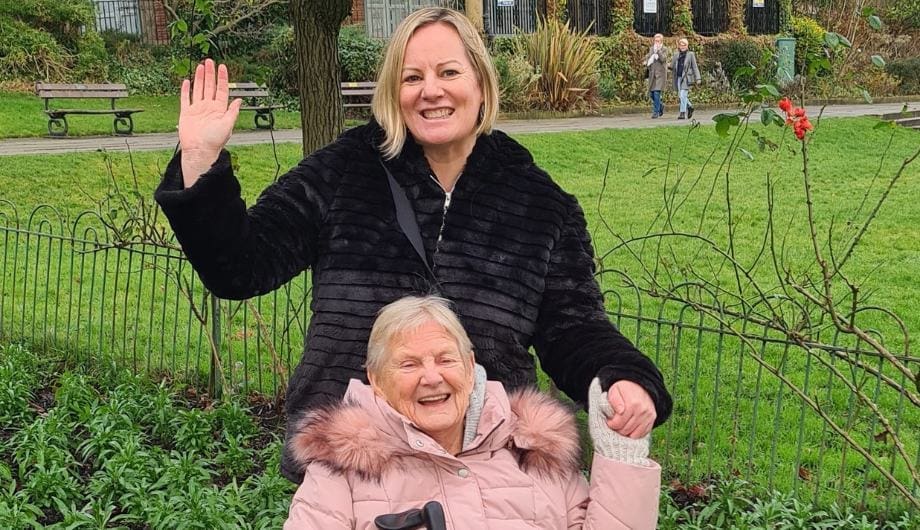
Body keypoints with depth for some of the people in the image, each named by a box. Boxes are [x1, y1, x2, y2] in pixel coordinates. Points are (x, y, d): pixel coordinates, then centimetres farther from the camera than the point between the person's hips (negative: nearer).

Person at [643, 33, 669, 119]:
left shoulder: (664, 49, -1)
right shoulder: (651, 49, 14)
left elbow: (663, 59, -16)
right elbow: (647, 58, 22)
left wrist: (658, 50, -19)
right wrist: (647, 63, 1)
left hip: (660, 74, -5)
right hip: (652, 74, 5)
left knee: (656, 92, -14)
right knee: (651, 94, 6)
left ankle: (656, 112, -8)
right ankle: (660, 106, 31)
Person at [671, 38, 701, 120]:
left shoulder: (691, 54, 3)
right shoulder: (677, 55, 14)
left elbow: (695, 67, 1)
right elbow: (672, 67, 15)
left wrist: (698, 78, -3)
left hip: (686, 78, -5)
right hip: (678, 78, 5)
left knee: (683, 95, -12)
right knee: (681, 95, 9)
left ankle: (683, 113, -9)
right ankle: (690, 107, 32)